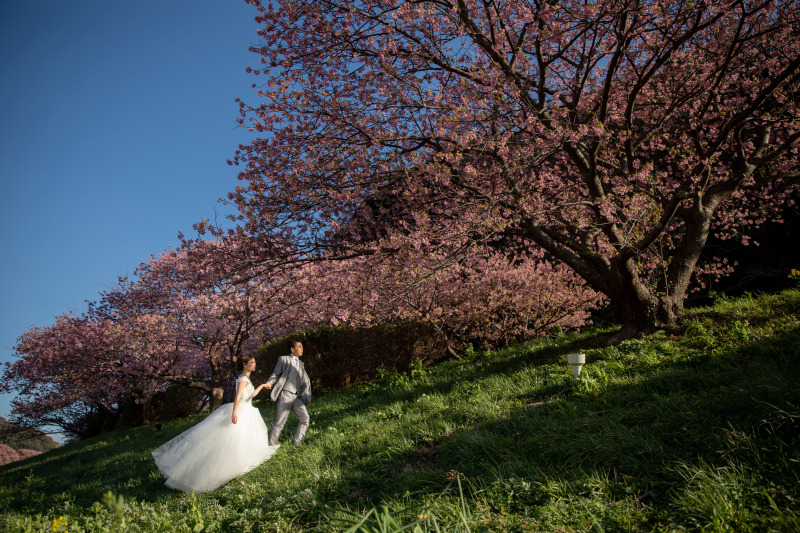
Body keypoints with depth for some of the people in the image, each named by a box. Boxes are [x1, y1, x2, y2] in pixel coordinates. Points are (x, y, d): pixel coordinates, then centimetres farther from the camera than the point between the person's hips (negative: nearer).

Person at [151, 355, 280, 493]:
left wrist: (261, 386, 30)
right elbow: (238, 396, -25)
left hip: (246, 413, 10)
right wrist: (234, 413, -35)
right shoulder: (243, 378, -13)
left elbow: (251, 395, 26)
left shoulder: (247, 379, 16)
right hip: (240, 413, -10)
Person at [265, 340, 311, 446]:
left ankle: (297, 443, 8)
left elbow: (305, 382, 19)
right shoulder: (284, 359, 5)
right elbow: (276, 374, 1)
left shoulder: (300, 363, 20)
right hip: (285, 395, -5)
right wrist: (269, 382, -20)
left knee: (305, 418, -3)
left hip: (297, 397, 6)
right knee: (280, 422, -4)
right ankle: (272, 445, 11)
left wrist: (307, 398, 11)